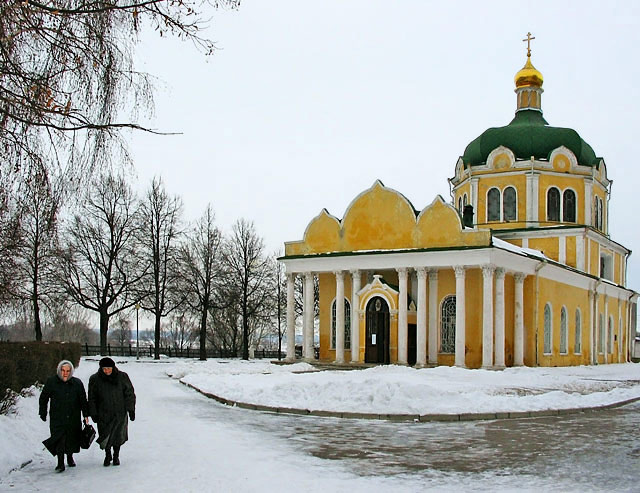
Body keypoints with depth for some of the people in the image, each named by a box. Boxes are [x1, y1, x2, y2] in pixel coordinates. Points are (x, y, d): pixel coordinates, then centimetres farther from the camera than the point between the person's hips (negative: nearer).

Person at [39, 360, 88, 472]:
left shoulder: (77, 383, 1)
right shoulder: (52, 382, -2)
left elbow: (83, 400, 7)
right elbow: (43, 398, 8)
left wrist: (86, 415, 5)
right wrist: (43, 413, 8)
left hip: (73, 417, 2)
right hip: (57, 417, -2)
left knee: (72, 438, 9)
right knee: (59, 439, -12)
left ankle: (70, 457, 33)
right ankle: (60, 463, -9)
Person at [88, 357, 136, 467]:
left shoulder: (122, 377, -3)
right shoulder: (95, 379, -2)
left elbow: (129, 394, 2)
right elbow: (92, 398, 4)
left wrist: (131, 409, -1)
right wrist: (93, 413, 0)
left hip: (119, 413, 0)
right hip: (103, 414, 0)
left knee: (118, 435, 5)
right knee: (105, 435, 2)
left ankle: (116, 456, 24)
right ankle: (108, 455, 25)